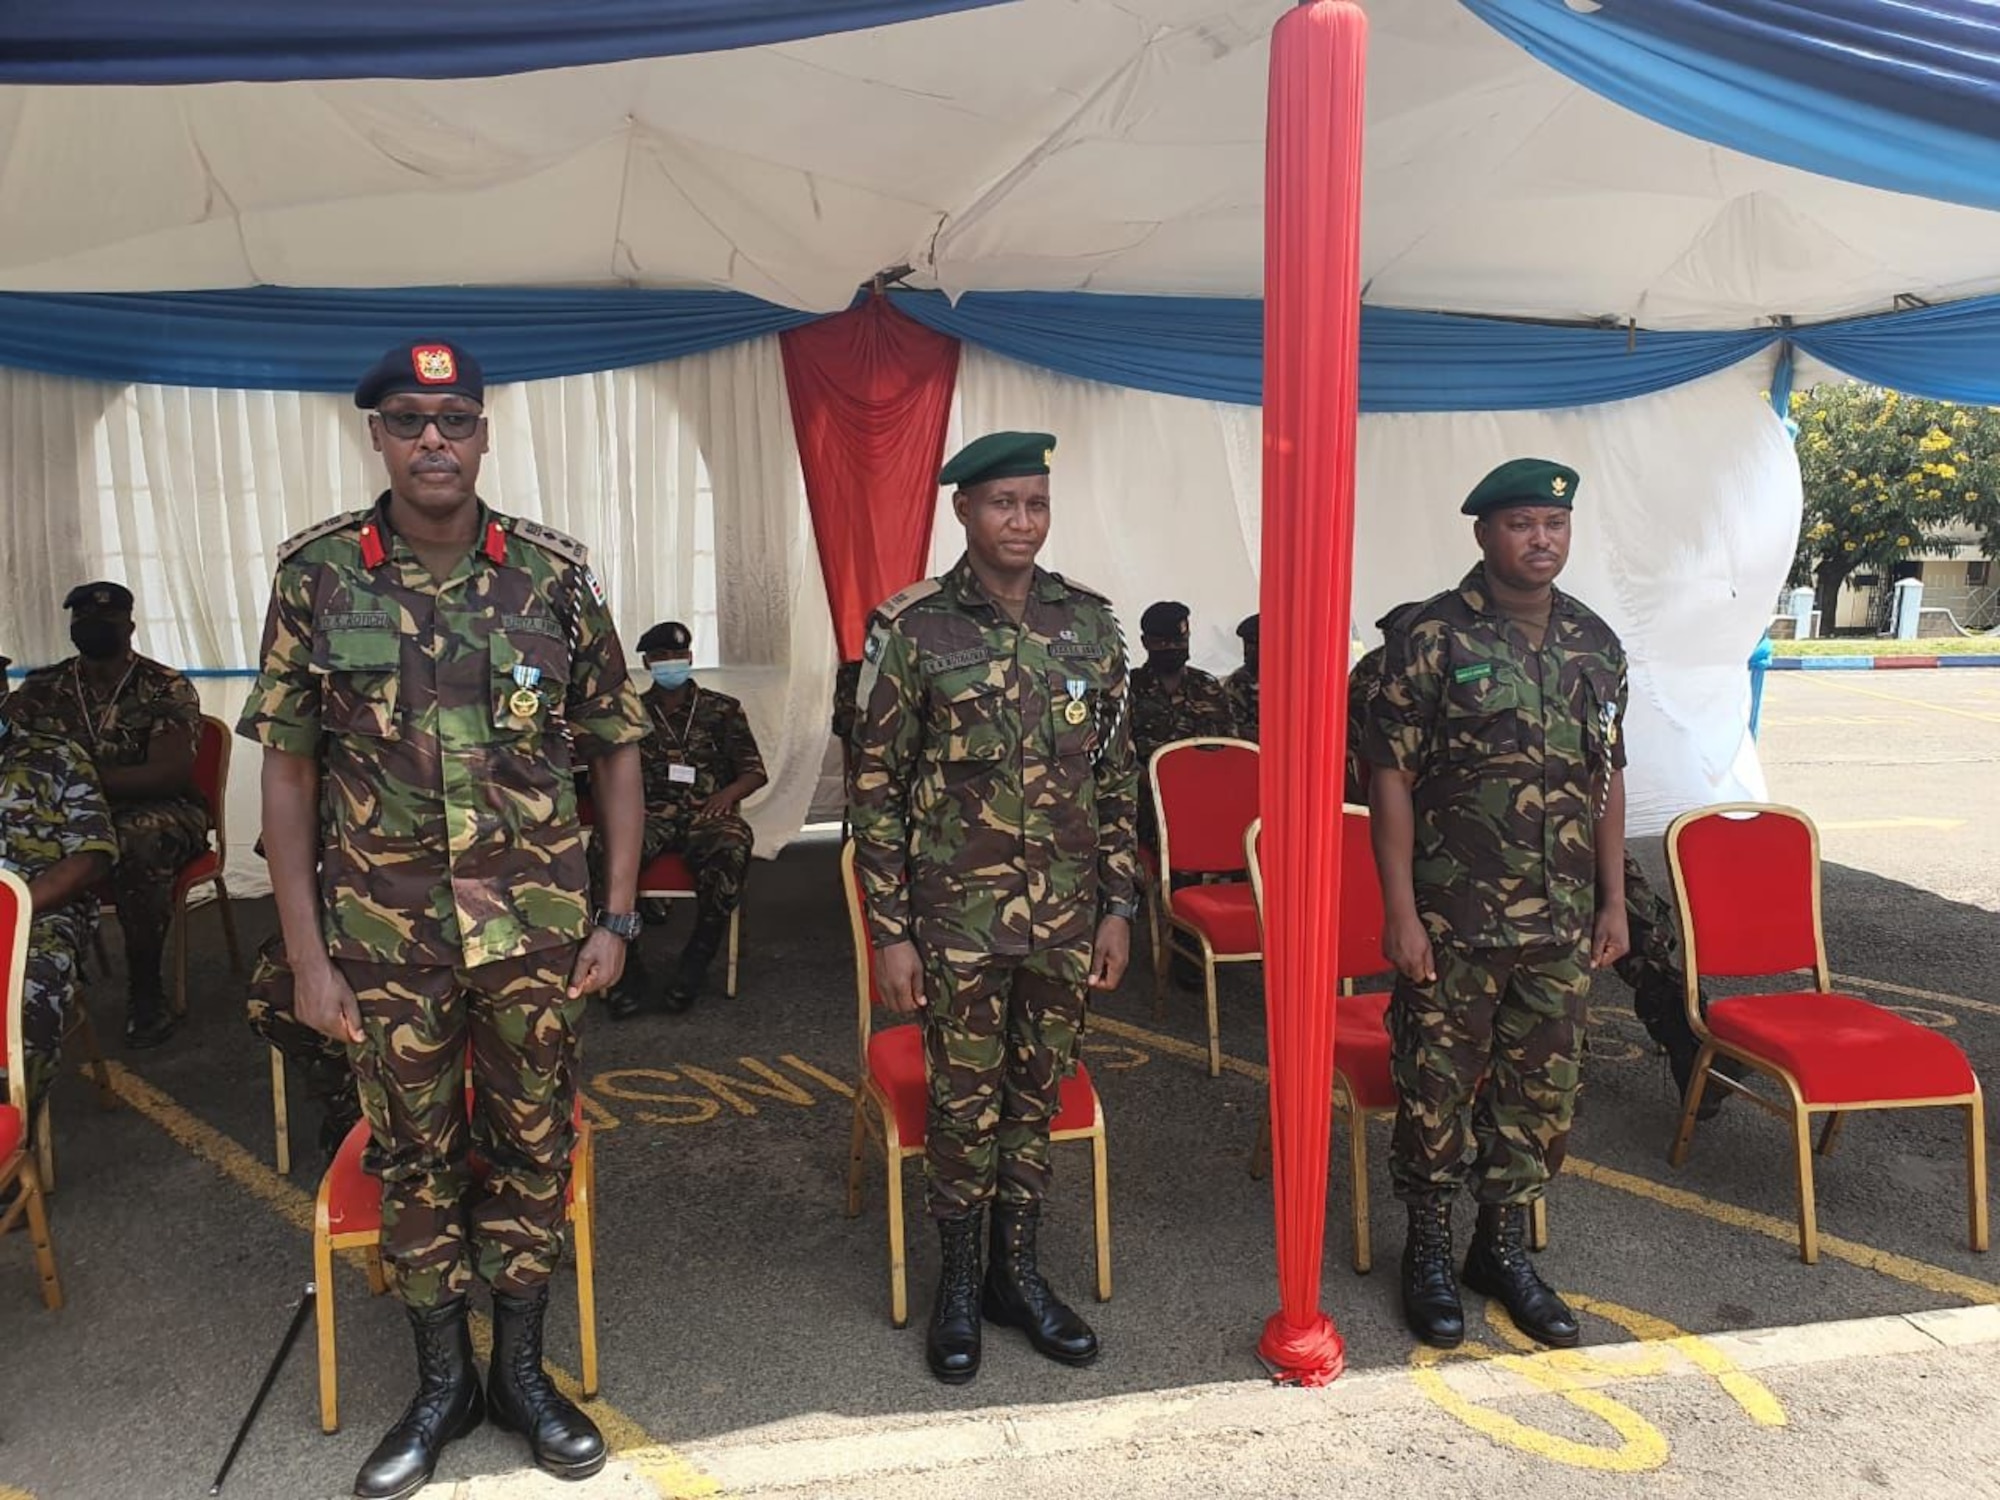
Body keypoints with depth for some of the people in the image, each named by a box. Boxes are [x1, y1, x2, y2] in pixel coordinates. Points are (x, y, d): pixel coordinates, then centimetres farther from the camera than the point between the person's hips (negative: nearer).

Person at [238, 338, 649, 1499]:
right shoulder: (316, 572, -5)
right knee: (415, 1156, 14)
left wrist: (618, 916, -2)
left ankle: (522, 1369, 33)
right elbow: (288, 768, -1)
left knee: (532, 1145, 12)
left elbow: (618, 748, 1)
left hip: (539, 926, 0)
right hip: (388, 934, 0)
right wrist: (308, 954, -3)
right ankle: (441, 1382, 34)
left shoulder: (556, 573, -5)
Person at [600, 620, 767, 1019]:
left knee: (731, 848, -38)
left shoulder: (722, 709, 17)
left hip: (707, 814, -1)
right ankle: (625, 968, -27)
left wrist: (729, 792, -9)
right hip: (650, 815, 1)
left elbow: (756, 771, 13)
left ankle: (696, 962, -25)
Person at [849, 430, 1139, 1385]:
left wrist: (1118, 905, 4)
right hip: (956, 916, -3)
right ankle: (958, 1281, 28)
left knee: (1038, 1095, 14)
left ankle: (1017, 1271, 32)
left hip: (1067, 915, 3)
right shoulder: (911, 629, -7)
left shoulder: (1090, 624, 2)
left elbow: (1117, 777, 7)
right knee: (964, 1103, 8)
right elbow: (874, 788, -6)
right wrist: (889, 932, -8)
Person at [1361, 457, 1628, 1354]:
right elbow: (1391, 778, -10)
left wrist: (1613, 900, 9)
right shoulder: (1431, 639, -9)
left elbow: (1607, 779, 13)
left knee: (1542, 1093, 14)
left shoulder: (1596, 644, 7)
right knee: (1438, 1090, 6)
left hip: (1561, 922, 5)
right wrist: (1400, 911, -14)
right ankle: (1428, 1252, 25)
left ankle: (1503, 1247, 32)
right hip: (1452, 919, -5)